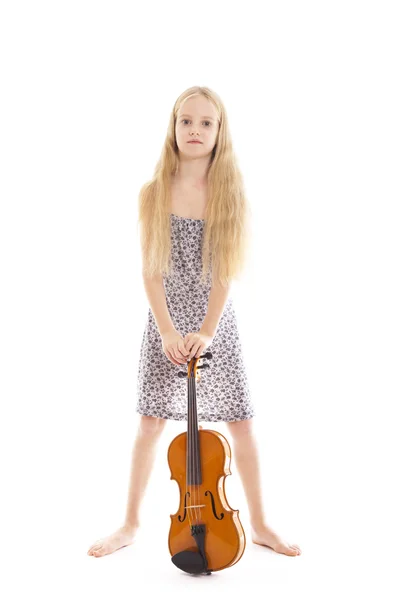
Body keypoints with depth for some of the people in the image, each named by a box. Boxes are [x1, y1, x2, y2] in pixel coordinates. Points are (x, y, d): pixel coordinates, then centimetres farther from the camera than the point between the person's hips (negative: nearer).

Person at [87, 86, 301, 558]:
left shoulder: (230, 193, -4)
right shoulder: (153, 193, -3)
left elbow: (227, 271, -9)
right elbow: (150, 270, -6)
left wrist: (206, 330, -17)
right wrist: (168, 330, -14)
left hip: (216, 323, 0)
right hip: (165, 323, 0)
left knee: (241, 425, 3)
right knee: (150, 424, 3)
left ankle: (259, 525, 21)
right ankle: (130, 523, 21)